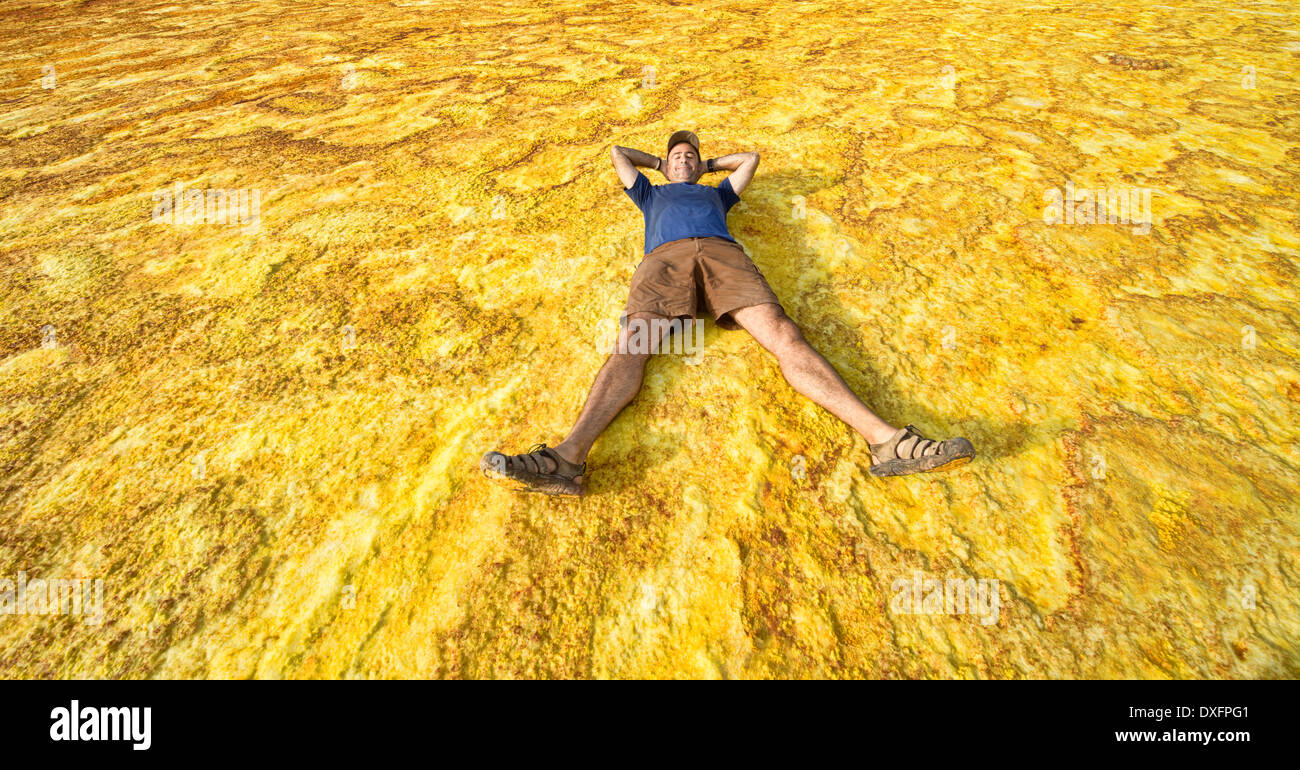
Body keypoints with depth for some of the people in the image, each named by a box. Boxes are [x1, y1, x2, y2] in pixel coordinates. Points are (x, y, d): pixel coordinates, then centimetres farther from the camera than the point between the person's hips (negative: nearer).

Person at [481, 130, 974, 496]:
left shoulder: (716, 192, 44)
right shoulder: (652, 194, 43)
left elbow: (750, 158, 56)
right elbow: (618, 153, 53)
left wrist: (710, 163, 62)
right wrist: (658, 162, 62)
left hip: (722, 252, 1)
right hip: (665, 256, 0)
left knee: (784, 336, -24)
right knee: (629, 348, -29)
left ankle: (884, 439, -39)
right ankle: (570, 457, -49)